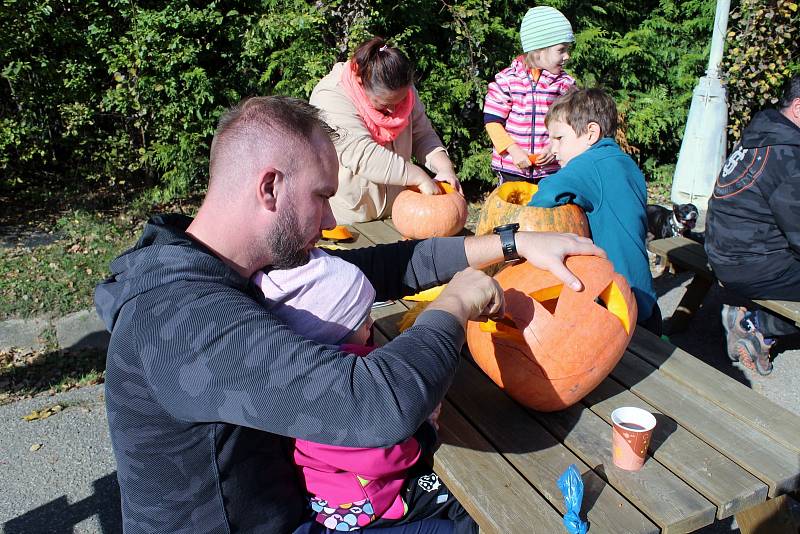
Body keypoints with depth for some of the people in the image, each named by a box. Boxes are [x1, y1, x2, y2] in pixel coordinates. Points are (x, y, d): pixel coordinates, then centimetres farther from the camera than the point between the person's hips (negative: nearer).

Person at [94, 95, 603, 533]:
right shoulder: (182, 316, -35)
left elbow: (376, 268, -3)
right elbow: (378, 405, -43)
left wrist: (514, 243, -5)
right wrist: (456, 302, -24)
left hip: (281, 487, 7)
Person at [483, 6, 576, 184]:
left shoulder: (565, 83, 2)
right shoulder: (507, 79, -8)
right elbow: (492, 121, -8)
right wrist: (513, 150, -18)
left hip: (550, 167, 3)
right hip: (511, 167, -2)